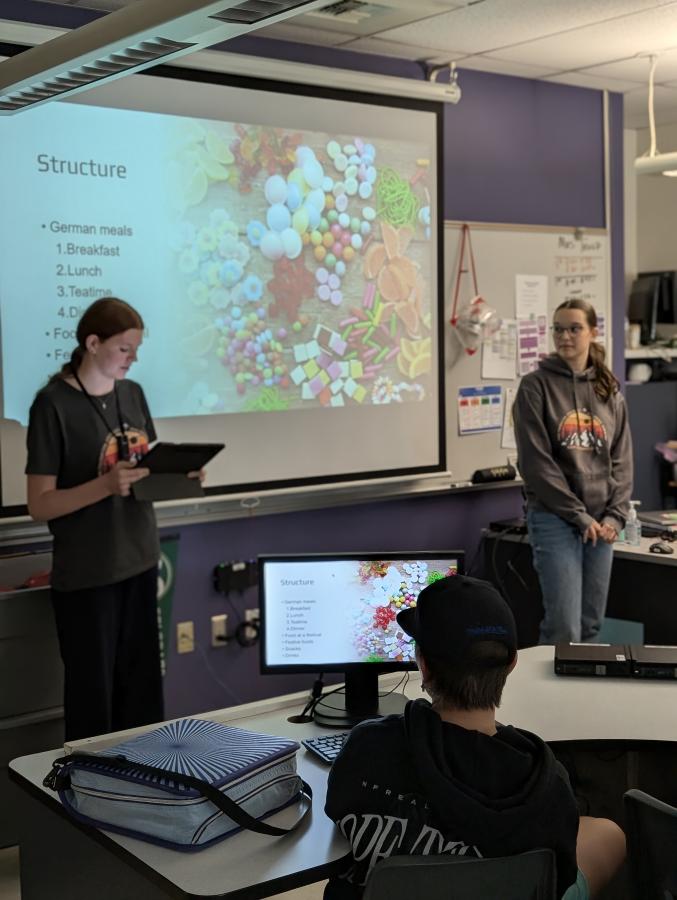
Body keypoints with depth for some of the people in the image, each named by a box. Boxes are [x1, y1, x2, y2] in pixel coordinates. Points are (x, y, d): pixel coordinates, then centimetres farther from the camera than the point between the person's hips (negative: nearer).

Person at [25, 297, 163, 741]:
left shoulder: (133, 393, 6)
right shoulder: (54, 404, -13)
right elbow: (40, 504, -14)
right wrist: (106, 485, -28)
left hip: (140, 562, 6)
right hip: (87, 575, -6)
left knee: (143, 688, 13)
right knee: (93, 694, 6)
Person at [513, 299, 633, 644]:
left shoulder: (609, 390, 11)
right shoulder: (536, 386, -3)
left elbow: (622, 460, 10)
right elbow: (535, 460, -9)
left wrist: (615, 516, -4)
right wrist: (579, 515, -12)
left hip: (601, 523, 5)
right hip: (555, 518, -5)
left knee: (592, 625, 10)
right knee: (565, 629, -8)